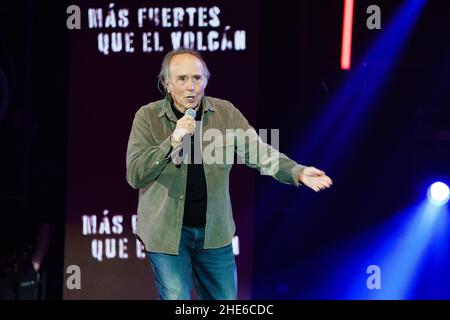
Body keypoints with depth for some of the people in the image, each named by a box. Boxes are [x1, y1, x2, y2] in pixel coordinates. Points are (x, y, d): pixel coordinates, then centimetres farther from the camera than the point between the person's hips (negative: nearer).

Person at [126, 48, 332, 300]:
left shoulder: (226, 113, 2)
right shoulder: (148, 117, -6)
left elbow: (257, 152, -3)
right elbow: (134, 175, -11)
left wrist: (298, 172, -21)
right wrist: (173, 141, -24)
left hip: (214, 232, 3)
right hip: (166, 231, -3)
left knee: (225, 299, 11)